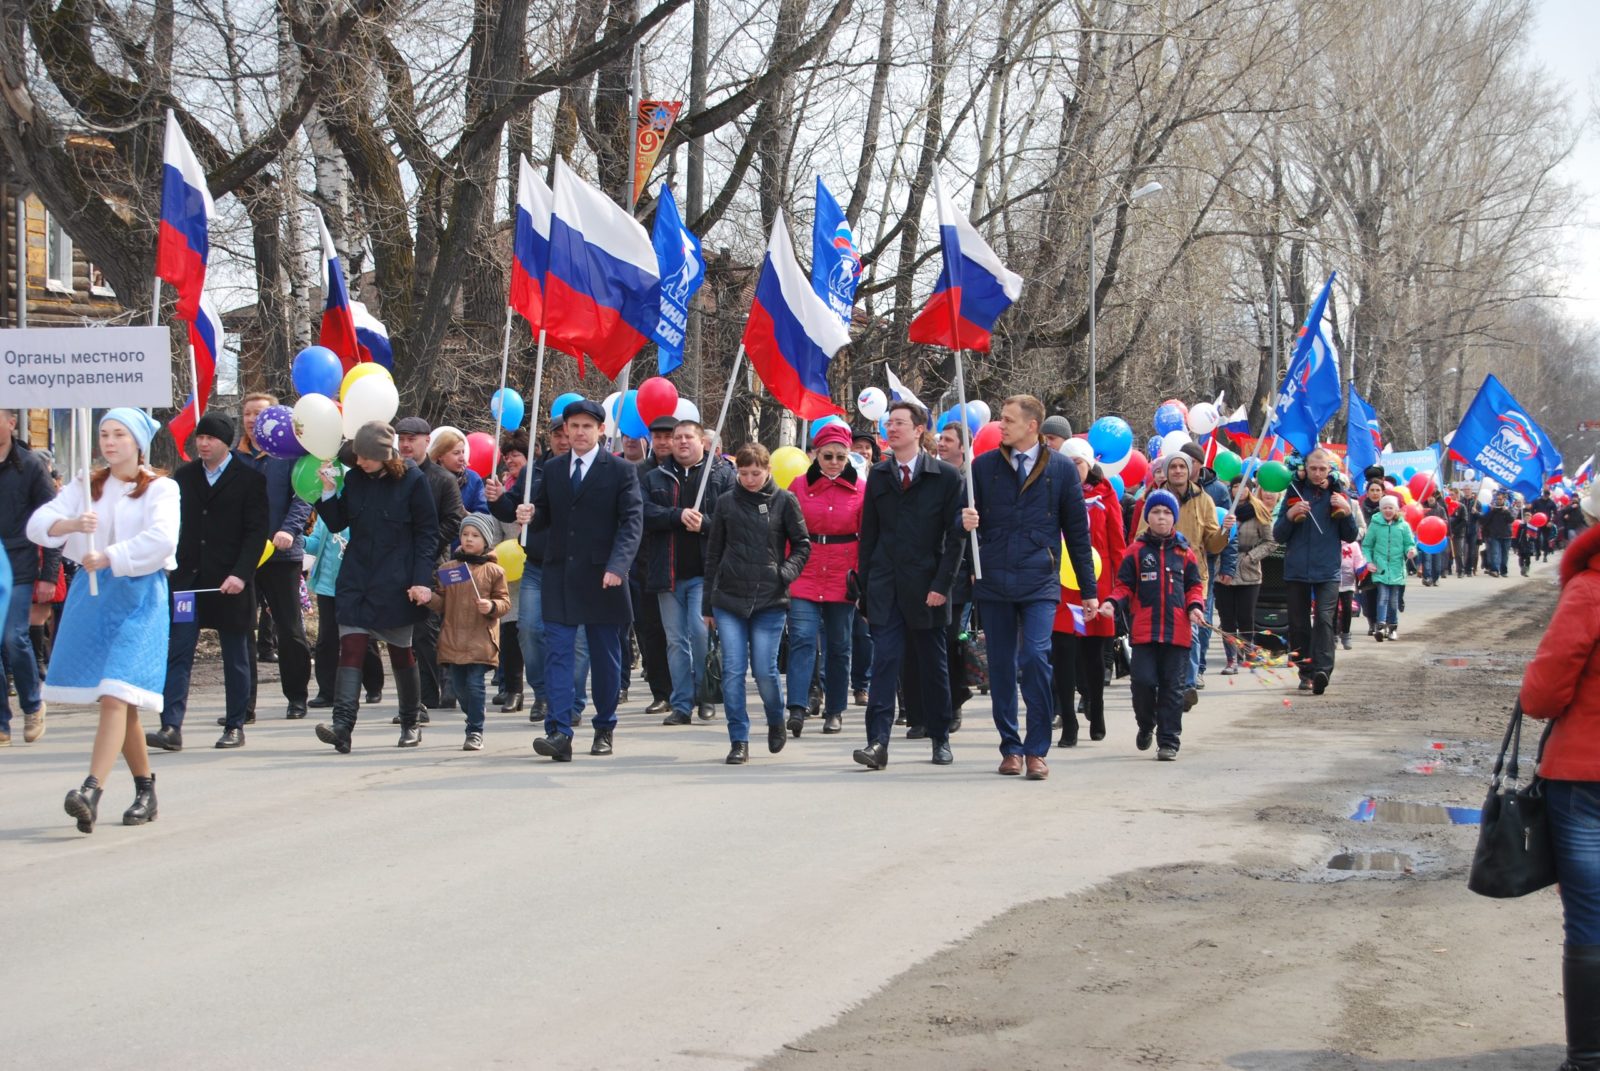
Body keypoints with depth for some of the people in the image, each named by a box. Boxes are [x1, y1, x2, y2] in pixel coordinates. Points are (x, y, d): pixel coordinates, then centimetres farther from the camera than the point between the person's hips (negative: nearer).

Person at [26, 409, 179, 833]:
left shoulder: (160, 489, 0)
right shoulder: (85, 486, 13)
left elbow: (161, 539, -17)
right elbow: (38, 524, 0)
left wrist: (108, 557, -22)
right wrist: (70, 524, -21)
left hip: (138, 595, -5)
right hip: (90, 593, 5)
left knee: (115, 695, -17)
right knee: (120, 702, 9)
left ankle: (92, 790, -29)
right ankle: (145, 789, 22)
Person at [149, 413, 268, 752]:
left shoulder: (249, 479, -3)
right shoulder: (184, 476, 10)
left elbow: (256, 532, -7)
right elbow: (171, 523, 11)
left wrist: (241, 574, -17)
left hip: (230, 583, -3)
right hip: (187, 580, 3)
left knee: (235, 658, 7)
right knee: (178, 654, -6)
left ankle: (235, 727, 17)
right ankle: (171, 727, -10)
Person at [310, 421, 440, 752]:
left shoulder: (412, 480, -7)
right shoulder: (354, 479, 4)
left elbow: (427, 533, -4)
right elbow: (337, 523, 11)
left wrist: (422, 580, -10)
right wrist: (328, 492, -6)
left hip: (396, 583, -3)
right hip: (356, 581, 3)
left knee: (402, 653, 9)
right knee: (351, 649, -11)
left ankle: (411, 723, 25)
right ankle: (342, 726, -20)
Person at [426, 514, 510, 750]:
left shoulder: (493, 571, 2)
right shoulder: (448, 569, 10)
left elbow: (505, 601, 3)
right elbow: (441, 603, 10)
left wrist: (491, 607, -17)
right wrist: (428, 597, -9)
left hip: (480, 640, -4)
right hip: (453, 639, 4)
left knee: (474, 684, -10)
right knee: (459, 686, 7)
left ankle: (475, 732, -3)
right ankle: (475, 724, 27)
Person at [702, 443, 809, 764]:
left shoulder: (784, 501, 3)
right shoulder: (727, 502, 8)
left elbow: (802, 544, 8)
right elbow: (713, 553, 12)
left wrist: (787, 571, -11)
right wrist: (708, 604, 11)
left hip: (769, 600, -2)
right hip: (729, 599, 2)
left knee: (764, 670, -4)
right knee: (732, 671, -4)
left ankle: (776, 722, 25)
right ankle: (739, 741, 3)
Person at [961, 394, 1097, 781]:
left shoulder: (1062, 469, 4)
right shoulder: (983, 465, 8)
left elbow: (1077, 531, 8)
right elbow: (968, 516, 13)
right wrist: (965, 521, -13)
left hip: (1039, 582, -2)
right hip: (993, 581, 3)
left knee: (1036, 656, -16)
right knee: (1000, 665, 6)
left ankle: (1037, 750, -8)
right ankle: (1011, 747, 17)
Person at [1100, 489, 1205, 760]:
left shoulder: (1184, 552, 10)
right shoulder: (1137, 551, 6)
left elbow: (1194, 586, 15)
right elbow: (1124, 585, 7)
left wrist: (1195, 606, -4)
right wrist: (1113, 603, -11)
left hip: (1177, 631, 1)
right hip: (1144, 631, -1)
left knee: (1173, 686, 2)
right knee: (1143, 681, -7)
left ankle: (1169, 741, 7)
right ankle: (1146, 725, 22)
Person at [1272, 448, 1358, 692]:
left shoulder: (1337, 495, 6)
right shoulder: (1295, 493, 7)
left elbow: (1350, 536, 9)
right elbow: (1278, 535, 6)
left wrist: (1346, 512, -8)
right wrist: (1290, 515, -12)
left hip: (1327, 571, -2)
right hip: (1296, 571, 2)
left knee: (1324, 618, -17)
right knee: (1298, 623, 5)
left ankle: (1322, 670, -25)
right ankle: (1306, 672, 15)